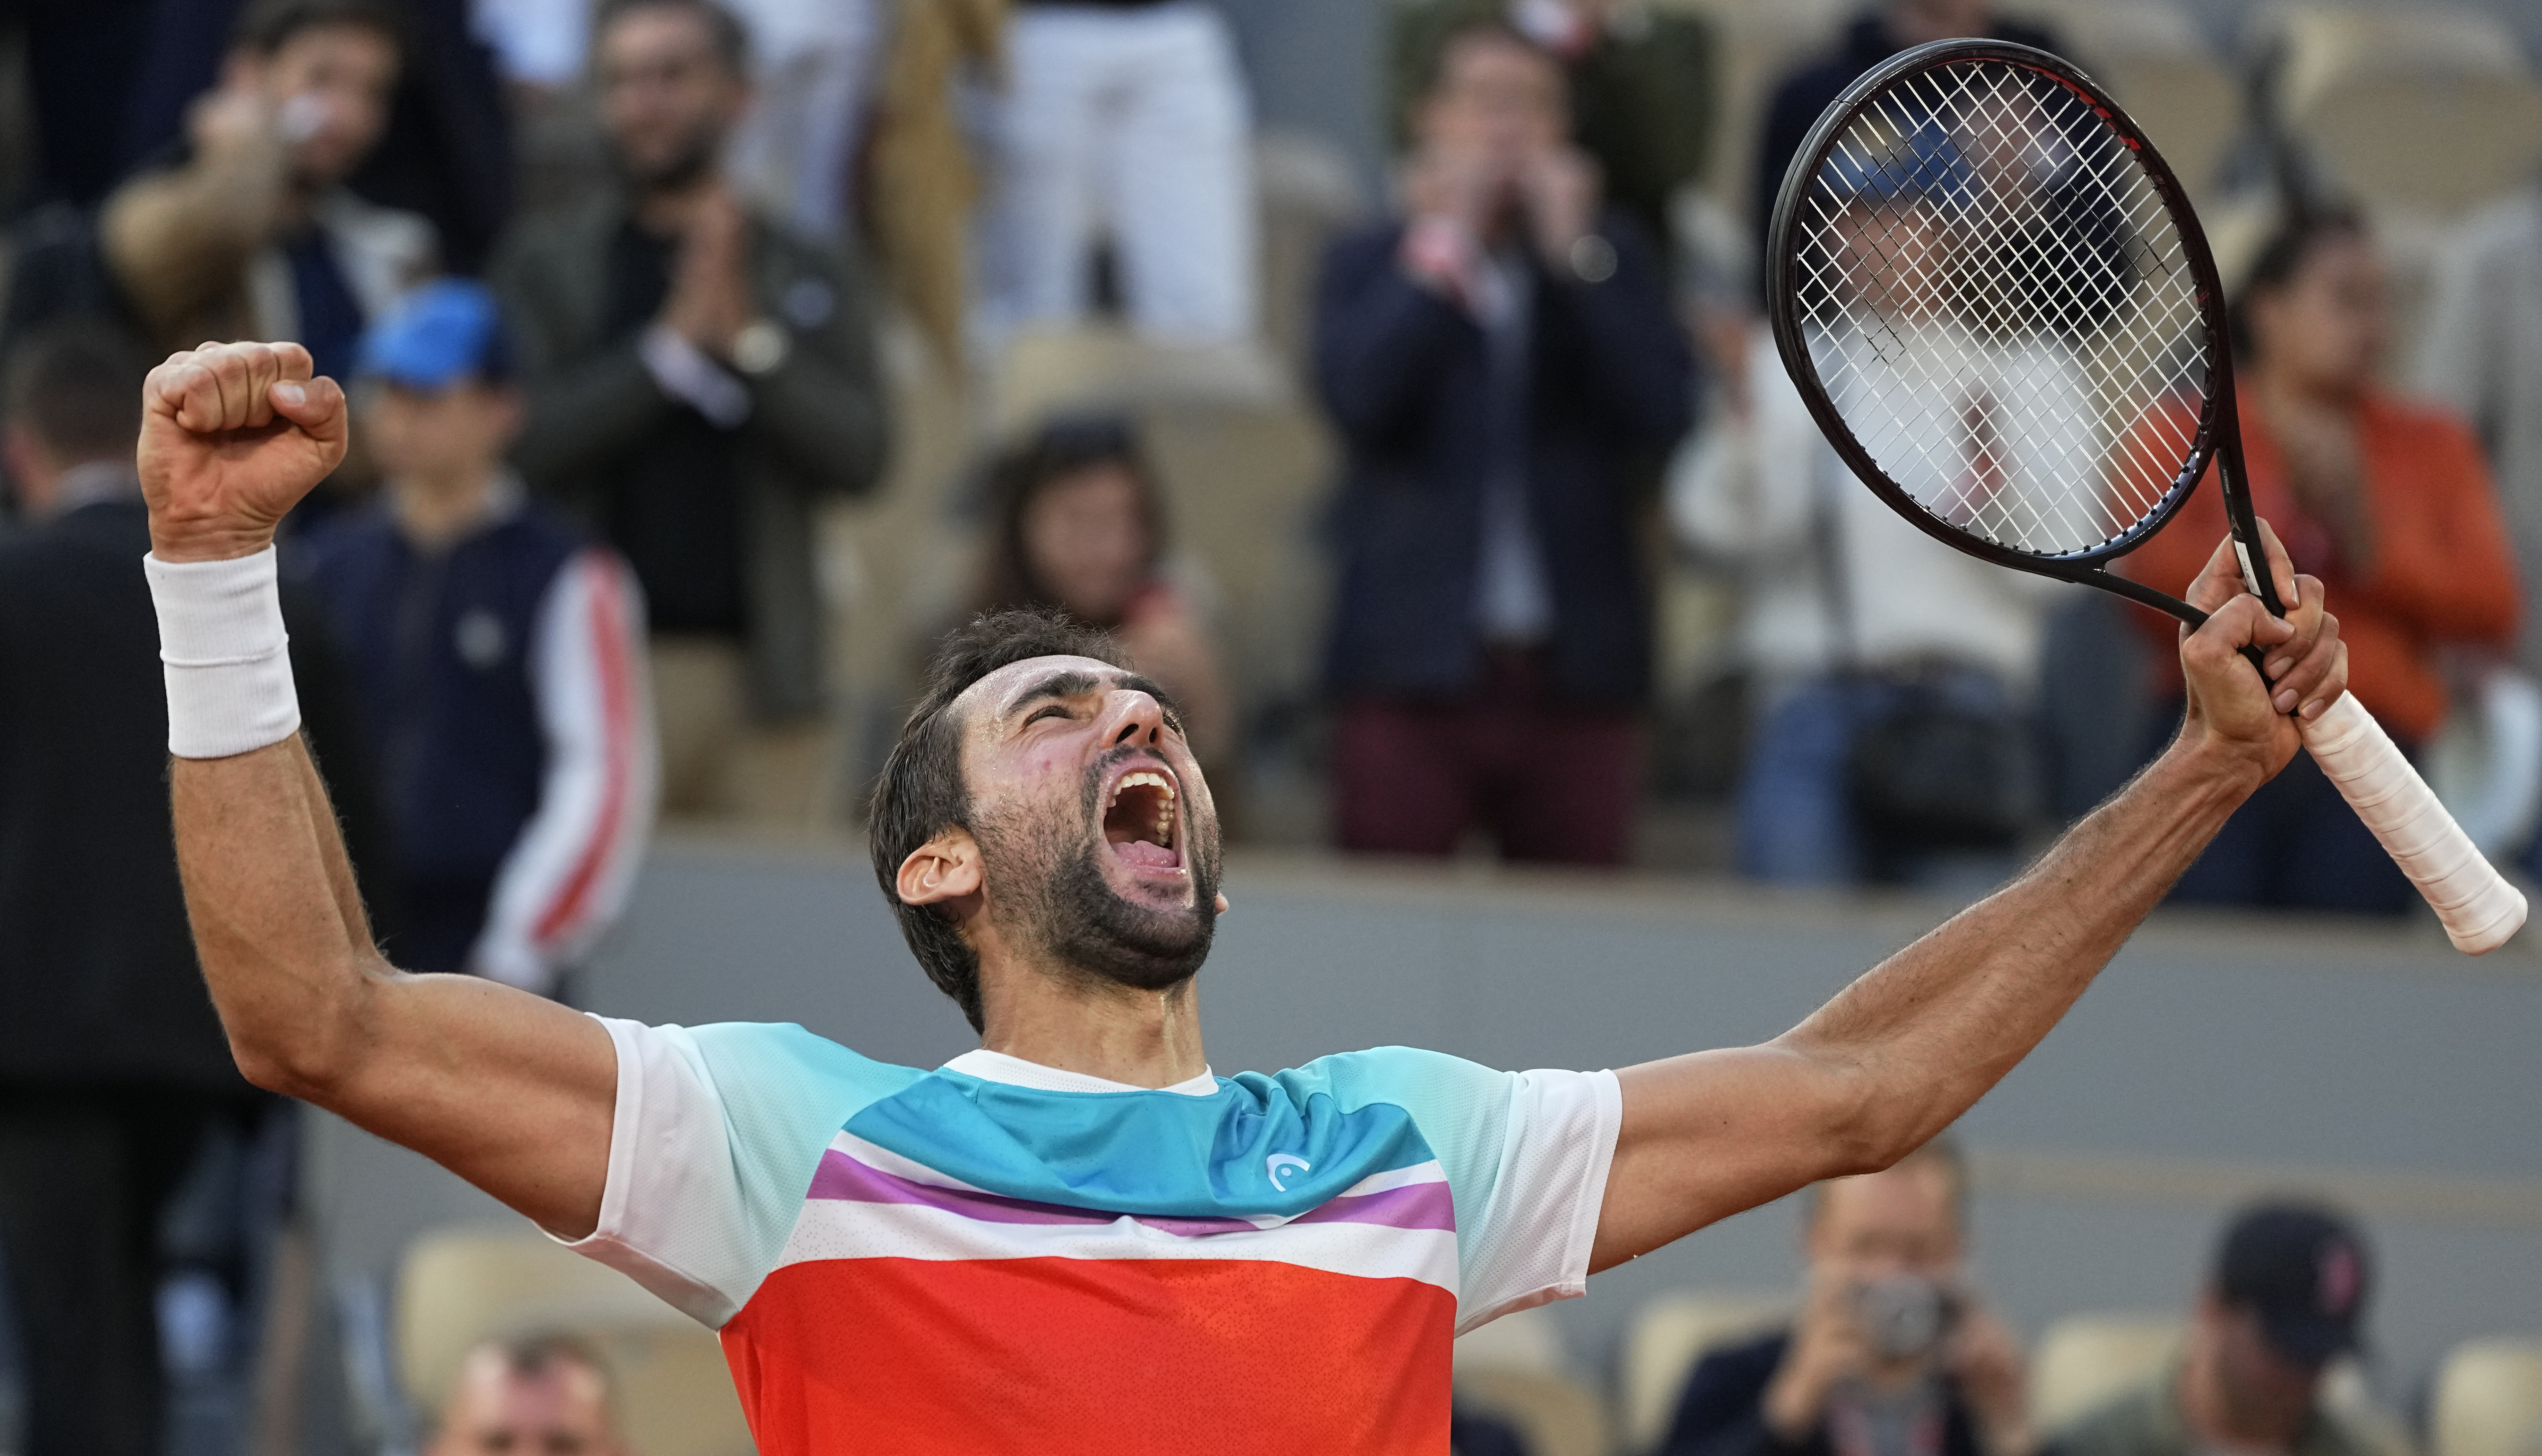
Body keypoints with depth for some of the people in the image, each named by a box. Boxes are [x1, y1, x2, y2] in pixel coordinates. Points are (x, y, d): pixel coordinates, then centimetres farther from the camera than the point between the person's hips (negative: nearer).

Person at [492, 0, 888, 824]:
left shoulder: (810, 277, 13)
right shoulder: (547, 266, 10)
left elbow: (857, 453, 2)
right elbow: (524, 440, -4)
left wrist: (749, 339, -10)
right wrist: (676, 344, -10)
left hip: (761, 667, 1)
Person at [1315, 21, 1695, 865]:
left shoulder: (1607, 263, 13)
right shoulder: (1370, 265, 9)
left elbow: (1662, 413, -3)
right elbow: (1358, 399, -10)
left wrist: (1574, 250, -5)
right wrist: (1444, 245, -5)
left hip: (1576, 672, 1)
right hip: (1415, 668, -1)